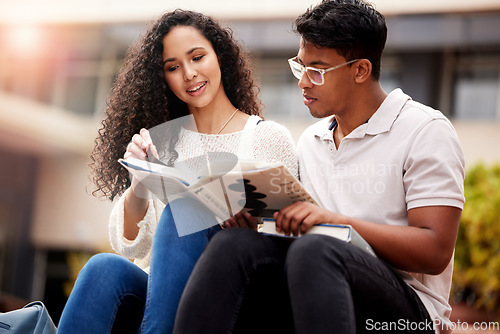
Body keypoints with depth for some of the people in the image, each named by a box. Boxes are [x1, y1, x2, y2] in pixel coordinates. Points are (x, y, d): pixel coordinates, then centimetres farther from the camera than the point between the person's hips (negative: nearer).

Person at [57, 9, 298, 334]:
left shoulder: (269, 137, 6)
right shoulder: (162, 141, 17)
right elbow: (129, 245, 8)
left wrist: (248, 223, -24)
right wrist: (139, 183, -10)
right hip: (155, 288, 3)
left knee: (181, 209, -30)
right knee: (105, 267, -30)